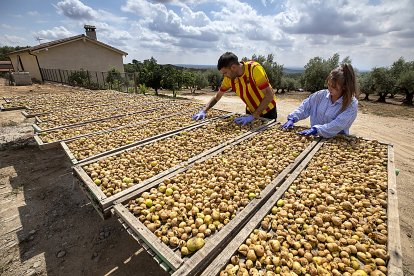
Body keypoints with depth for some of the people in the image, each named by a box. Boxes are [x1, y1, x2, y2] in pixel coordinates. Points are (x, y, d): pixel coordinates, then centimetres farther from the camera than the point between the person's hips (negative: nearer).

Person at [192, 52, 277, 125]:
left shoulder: (254, 68, -27)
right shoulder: (228, 78, -12)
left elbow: (269, 95, -29)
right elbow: (217, 97, 0)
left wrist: (253, 116, -34)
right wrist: (204, 111, -12)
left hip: (267, 111, -4)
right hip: (251, 111, 4)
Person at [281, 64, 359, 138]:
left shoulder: (352, 104, -8)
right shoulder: (321, 95, 4)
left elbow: (337, 125, -20)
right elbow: (305, 107, 8)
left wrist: (315, 129, -31)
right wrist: (292, 118, -8)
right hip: (315, 137, 3)